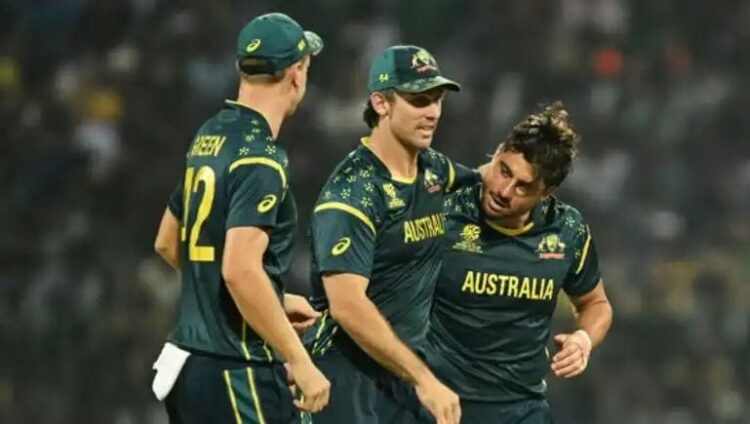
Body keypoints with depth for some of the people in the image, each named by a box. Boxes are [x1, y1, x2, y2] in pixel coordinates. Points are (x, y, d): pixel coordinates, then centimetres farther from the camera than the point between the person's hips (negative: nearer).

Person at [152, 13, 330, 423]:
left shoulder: (209, 137, 12)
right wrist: (301, 363, -22)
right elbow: (240, 270, -25)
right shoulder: (260, 158, -15)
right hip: (237, 371, -9)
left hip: (188, 363, 9)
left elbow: (168, 242, 24)